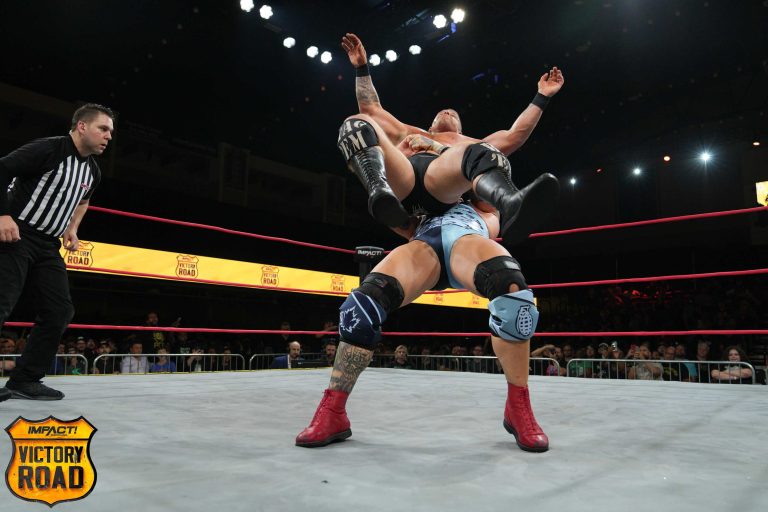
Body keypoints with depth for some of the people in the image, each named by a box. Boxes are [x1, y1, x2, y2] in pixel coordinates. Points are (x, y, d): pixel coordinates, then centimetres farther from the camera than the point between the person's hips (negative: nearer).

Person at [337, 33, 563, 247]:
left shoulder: (472, 144, 44)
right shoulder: (409, 133, 47)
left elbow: (515, 135, 35)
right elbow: (371, 109, 46)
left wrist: (542, 97, 33)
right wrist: (362, 67, 42)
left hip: (443, 180, -1)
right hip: (400, 180, 1)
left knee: (482, 152, -31)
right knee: (356, 123, -19)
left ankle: (512, 204, -67)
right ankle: (380, 192, -50)